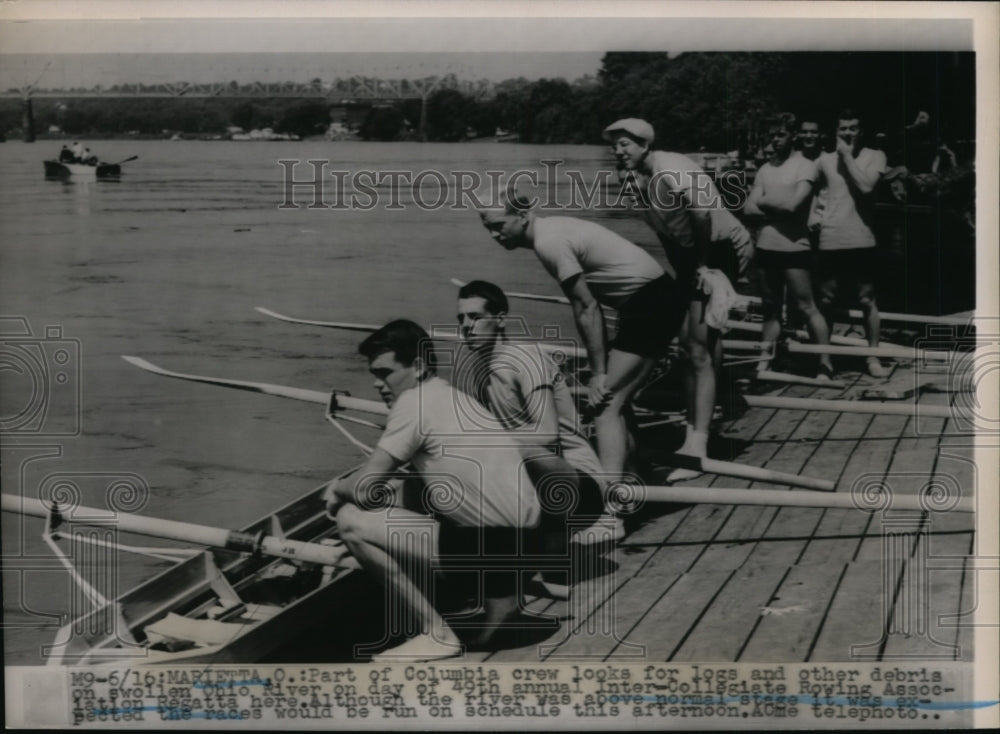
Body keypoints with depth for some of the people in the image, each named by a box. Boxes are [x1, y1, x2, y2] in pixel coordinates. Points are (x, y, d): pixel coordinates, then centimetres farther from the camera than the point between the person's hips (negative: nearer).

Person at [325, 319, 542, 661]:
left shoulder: (415, 401, -9)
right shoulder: (451, 397, 17)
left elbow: (364, 488, -11)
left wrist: (338, 489, 11)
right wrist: (347, 489, 13)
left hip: (494, 541, -9)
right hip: (518, 536, 9)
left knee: (352, 523, -9)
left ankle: (437, 634, -3)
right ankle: (498, 592, 18)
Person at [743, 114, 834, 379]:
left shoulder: (805, 166, -6)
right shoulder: (765, 169, 10)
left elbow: (792, 204, -17)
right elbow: (749, 209, 4)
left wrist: (763, 201, -1)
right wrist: (778, 207, -10)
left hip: (794, 247, -6)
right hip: (766, 246, 6)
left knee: (807, 307, -3)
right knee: (770, 309, 13)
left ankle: (826, 364, 4)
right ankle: (763, 365, 17)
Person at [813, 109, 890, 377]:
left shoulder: (875, 156, 1)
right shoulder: (825, 160, 7)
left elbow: (866, 186, -16)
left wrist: (847, 156, -10)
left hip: (861, 241, -2)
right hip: (829, 241, 2)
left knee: (867, 301, 4)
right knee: (825, 302, 8)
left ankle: (873, 357, 14)